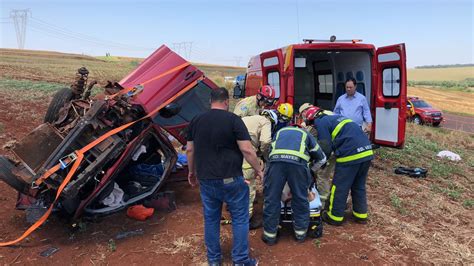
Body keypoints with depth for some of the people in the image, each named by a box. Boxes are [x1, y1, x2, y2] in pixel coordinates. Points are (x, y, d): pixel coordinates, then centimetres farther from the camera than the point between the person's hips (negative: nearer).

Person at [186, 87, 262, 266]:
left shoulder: (196, 121, 5)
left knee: (211, 219, 16)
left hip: (205, 179, 5)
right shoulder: (233, 119, -10)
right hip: (230, 179, -4)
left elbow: (189, 150, 10)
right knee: (240, 219, 10)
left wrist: (192, 171, 23)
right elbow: (246, 150, -14)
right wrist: (259, 169, -1)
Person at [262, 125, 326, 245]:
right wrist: (310, 171, 54)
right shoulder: (306, 134, 36)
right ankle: (300, 233, 28)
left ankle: (270, 235, 19)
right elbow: (321, 157, 38)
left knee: (271, 198, 10)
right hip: (298, 161, 0)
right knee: (300, 198, 16)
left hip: (276, 160, 1)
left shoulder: (279, 132, 40)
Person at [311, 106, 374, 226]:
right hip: (367, 152, 9)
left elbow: (325, 148, -6)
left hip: (350, 155, -8)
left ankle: (335, 217, 17)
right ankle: (361, 215, 31)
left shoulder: (321, 123, -2)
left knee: (339, 187, 6)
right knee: (359, 186, 21)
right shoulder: (335, 117, 25)